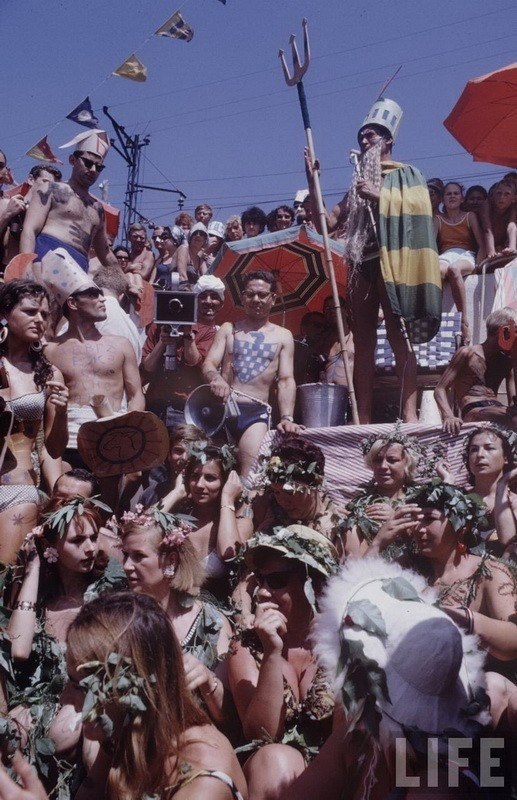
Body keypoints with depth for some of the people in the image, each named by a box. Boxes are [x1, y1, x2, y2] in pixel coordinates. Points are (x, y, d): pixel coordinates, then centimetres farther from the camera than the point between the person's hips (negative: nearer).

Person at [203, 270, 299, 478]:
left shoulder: (283, 336, 12)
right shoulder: (228, 329, 15)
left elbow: (286, 381, 4)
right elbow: (209, 363, 3)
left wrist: (287, 417, -13)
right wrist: (216, 378, -22)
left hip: (256, 413, -1)